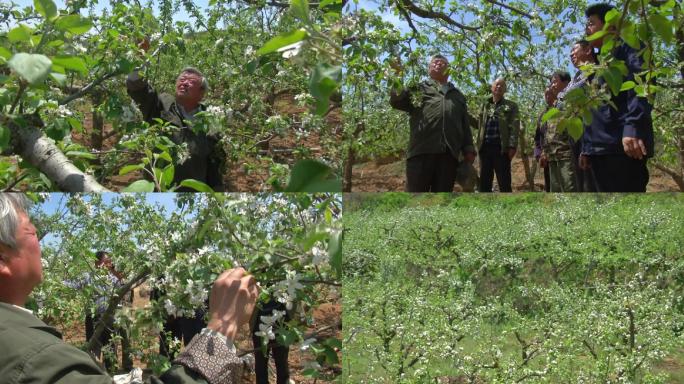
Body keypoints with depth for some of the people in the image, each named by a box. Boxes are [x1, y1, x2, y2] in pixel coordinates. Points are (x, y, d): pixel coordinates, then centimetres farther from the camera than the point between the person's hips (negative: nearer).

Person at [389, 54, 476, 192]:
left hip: (449, 154, 3)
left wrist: (468, 149, 13)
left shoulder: (458, 95, 28)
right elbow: (396, 102, 4)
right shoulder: (419, 88, 17)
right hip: (422, 150, -3)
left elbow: (465, 125, 24)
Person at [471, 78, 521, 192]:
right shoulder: (485, 105, 19)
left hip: (501, 148, -4)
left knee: (504, 183, -4)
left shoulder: (511, 106, 8)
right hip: (485, 147, 4)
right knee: (484, 182, 5)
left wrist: (512, 146, -14)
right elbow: (479, 124, 22)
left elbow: (514, 127, -2)